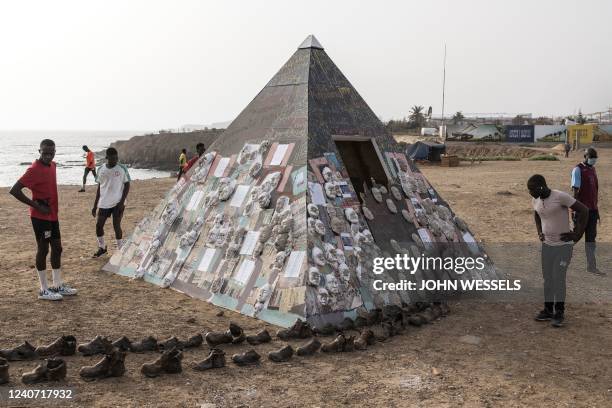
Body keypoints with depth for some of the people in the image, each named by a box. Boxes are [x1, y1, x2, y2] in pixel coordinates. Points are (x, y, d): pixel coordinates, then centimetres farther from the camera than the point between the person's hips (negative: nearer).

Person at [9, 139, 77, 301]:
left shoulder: (52, 165, 7)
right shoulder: (35, 170, -18)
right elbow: (14, 190, -24)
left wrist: (53, 206, 13)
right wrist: (37, 206, -21)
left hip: (53, 215, 8)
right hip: (41, 216, -8)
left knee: (57, 248, 12)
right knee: (43, 249, -1)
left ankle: (58, 285, 23)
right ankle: (44, 290, 8)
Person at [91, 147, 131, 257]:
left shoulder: (122, 169, -6)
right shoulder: (101, 169, 4)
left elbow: (127, 185, -3)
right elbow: (99, 187, 11)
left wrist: (122, 202, -12)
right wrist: (95, 205, 10)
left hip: (117, 203, -4)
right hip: (103, 203, 4)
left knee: (116, 226, -4)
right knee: (99, 225, 5)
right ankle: (102, 247, 25)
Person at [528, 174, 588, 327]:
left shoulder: (560, 197, -20)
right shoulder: (536, 200, 1)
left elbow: (583, 210, -15)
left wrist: (577, 235, -14)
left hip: (563, 246, -6)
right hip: (546, 245, 6)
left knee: (558, 279, -5)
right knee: (547, 278, 8)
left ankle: (559, 313, 8)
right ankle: (548, 310, 18)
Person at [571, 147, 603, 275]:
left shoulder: (592, 169, 15)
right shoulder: (578, 170, -10)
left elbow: (594, 191, 19)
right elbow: (575, 191, -15)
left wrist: (596, 211, 20)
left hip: (592, 209, 8)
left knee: (591, 237, 8)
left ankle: (591, 266, 11)